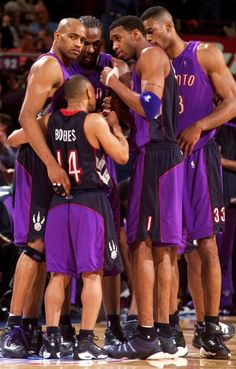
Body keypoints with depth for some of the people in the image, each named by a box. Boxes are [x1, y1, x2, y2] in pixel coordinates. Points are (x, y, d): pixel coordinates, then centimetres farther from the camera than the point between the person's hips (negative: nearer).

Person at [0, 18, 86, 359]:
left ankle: (30, 325, 12)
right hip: (38, 162, -10)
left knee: (47, 247, 9)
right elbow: (28, 116, -22)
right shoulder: (48, 66, -10)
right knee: (36, 245, -12)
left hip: (56, 163, 10)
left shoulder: (66, 70, 19)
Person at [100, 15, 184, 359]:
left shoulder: (151, 56, -6)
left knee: (143, 243, -12)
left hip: (154, 156, -10)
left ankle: (146, 336, -15)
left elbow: (150, 108, -20)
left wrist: (114, 83, -10)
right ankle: (163, 335, 7)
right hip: (162, 154, 10)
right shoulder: (151, 62, 25)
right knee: (160, 246, 8)